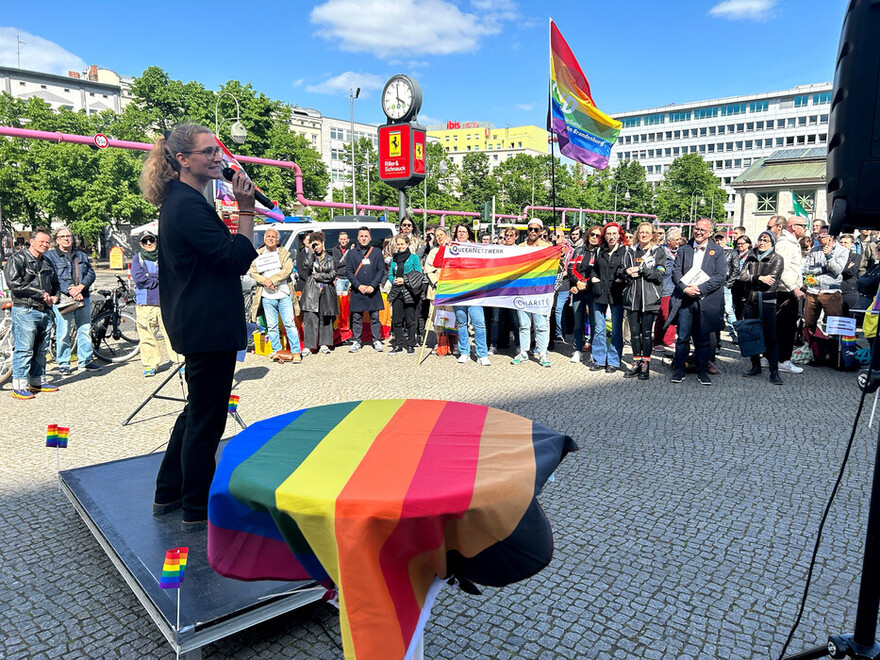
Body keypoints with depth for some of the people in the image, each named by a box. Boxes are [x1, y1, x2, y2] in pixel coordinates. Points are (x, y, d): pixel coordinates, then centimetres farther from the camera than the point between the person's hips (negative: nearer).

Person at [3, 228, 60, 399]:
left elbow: (55, 284, 30)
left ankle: (38, 382, 22)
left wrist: (54, 296, 9)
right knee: (24, 349, -8)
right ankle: (19, 387, -3)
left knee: (41, 349, 12)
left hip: (44, 311, 7)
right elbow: (14, 283, -16)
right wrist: (41, 294, -15)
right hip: (25, 311, -7)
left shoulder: (47, 262, 19)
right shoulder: (18, 259, -4)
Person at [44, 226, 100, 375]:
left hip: (83, 297, 4)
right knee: (63, 333, -4)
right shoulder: (50, 256, 5)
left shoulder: (82, 256, 18)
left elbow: (91, 273, 8)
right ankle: (63, 364, 6)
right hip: (62, 299, -4)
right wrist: (70, 291, -16)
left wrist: (80, 287, -10)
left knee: (85, 330, 6)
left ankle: (84, 361, 15)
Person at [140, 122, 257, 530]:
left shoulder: (181, 201, 16)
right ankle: (198, 511, 14)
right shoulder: (188, 205, -18)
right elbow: (237, 259, -22)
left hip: (197, 324, 11)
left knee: (198, 409, 22)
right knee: (206, 418, 0)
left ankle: (168, 494, 34)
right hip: (208, 327, -11)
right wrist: (245, 210, -17)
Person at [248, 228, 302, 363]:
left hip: (284, 295, -2)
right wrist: (264, 281, -13)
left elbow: (288, 270, -5)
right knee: (272, 325, 3)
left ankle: (296, 352, -1)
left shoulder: (284, 253, 9)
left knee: (290, 324, -4)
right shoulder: (258, 254, 13)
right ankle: (277, 351, 11)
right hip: (267, 296, 2)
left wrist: (272, 280, -13)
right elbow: (252, 271, 5)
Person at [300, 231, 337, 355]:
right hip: (311, 292, -1)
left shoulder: (331, 259, 12)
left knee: (325, 319, 6)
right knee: (310, 319, -8)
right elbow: (306, 266, -10)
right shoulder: (310, 256, 11)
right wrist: (311, 251, -8)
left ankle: (324, 344, 16)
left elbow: (332, 275, 1)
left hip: (326, 293, 1)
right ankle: (308, 347, -9)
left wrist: (317, 275, -2)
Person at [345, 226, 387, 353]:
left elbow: (381, 270, 2)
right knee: (356, 318, 4)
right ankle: (356, 341, 13)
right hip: (357, 291, 0)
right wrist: (358, 285, -10)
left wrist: (373, 286, -9)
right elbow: (348, 271, 2)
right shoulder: (351, 253, 8)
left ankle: (377, 341, 12)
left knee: (375, 317, 3)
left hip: (373, 291, 0)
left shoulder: (377, 252, 7)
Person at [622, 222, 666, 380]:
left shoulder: (658, 252, 4)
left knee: (646, 332, -2)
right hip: (632, 296, 3)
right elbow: (624, 271, 11)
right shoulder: (630, 252, 13)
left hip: (649, 297, -3)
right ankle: (636, 364, 16)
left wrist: (641, 270, -14)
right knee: (634, 331, 6)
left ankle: (645, 366, 6)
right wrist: (629, 273, -11)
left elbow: (660, 274, -7)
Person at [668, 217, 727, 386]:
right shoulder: (683, 249, 11)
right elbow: (676, 272, 4)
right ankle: (679, 369, 11)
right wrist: (684, 288, -13)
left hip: (706, 301, -1)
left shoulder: (717, 251, 5)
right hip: (685, 300, 1)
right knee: (682, 337, 1)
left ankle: (702, 371, 17)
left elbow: (720, 276, -4)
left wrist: (699, 288, -14)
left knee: (703, 339, 6)